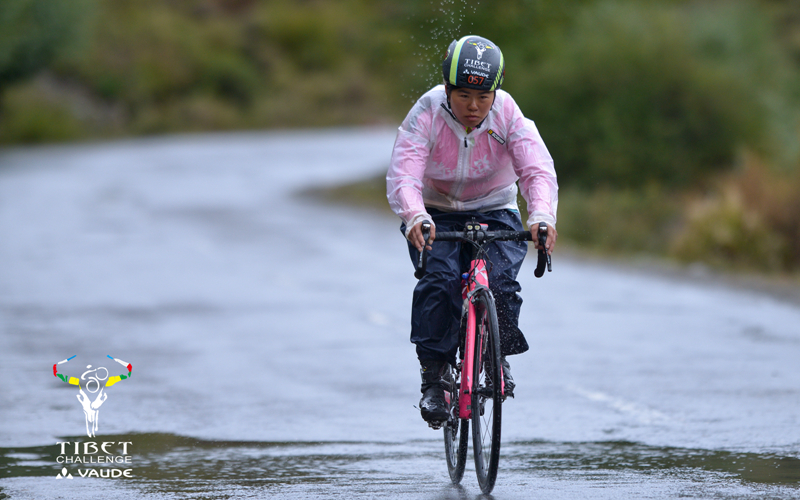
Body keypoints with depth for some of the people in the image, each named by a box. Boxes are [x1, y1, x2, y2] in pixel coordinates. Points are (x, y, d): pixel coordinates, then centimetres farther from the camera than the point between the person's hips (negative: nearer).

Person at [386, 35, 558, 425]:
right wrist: (415, 217, -54)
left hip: (494, 213, 1)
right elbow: (402, 176, -33)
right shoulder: (426, 115, -22)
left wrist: (542, 216, -51)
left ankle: (499, 357, 7)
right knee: (439, 280, -27)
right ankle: (433, 376, -12)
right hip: (436, 215, -1)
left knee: (500, 282, -23)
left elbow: (538, 170, -30)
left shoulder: (508, 116, -19)